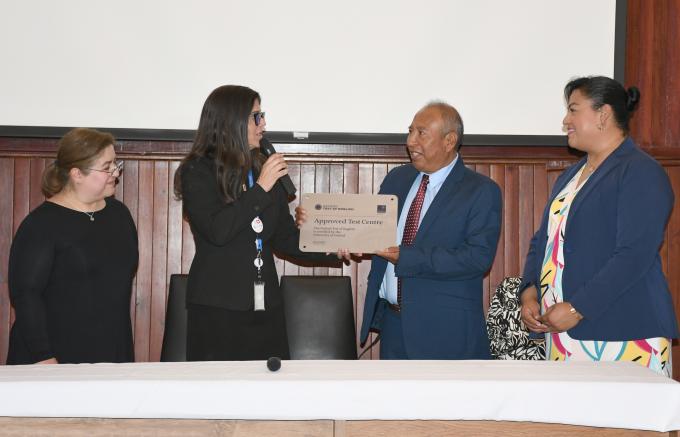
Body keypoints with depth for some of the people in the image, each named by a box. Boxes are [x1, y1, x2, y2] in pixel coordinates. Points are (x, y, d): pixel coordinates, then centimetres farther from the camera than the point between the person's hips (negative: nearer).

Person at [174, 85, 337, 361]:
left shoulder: (262, 170, 13)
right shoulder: (197, 172, -3)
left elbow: (285, 238, 13)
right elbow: (217, 231, -17)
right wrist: (260, 188, -14)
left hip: (265, 306, 5)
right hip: (218, 307, -5)